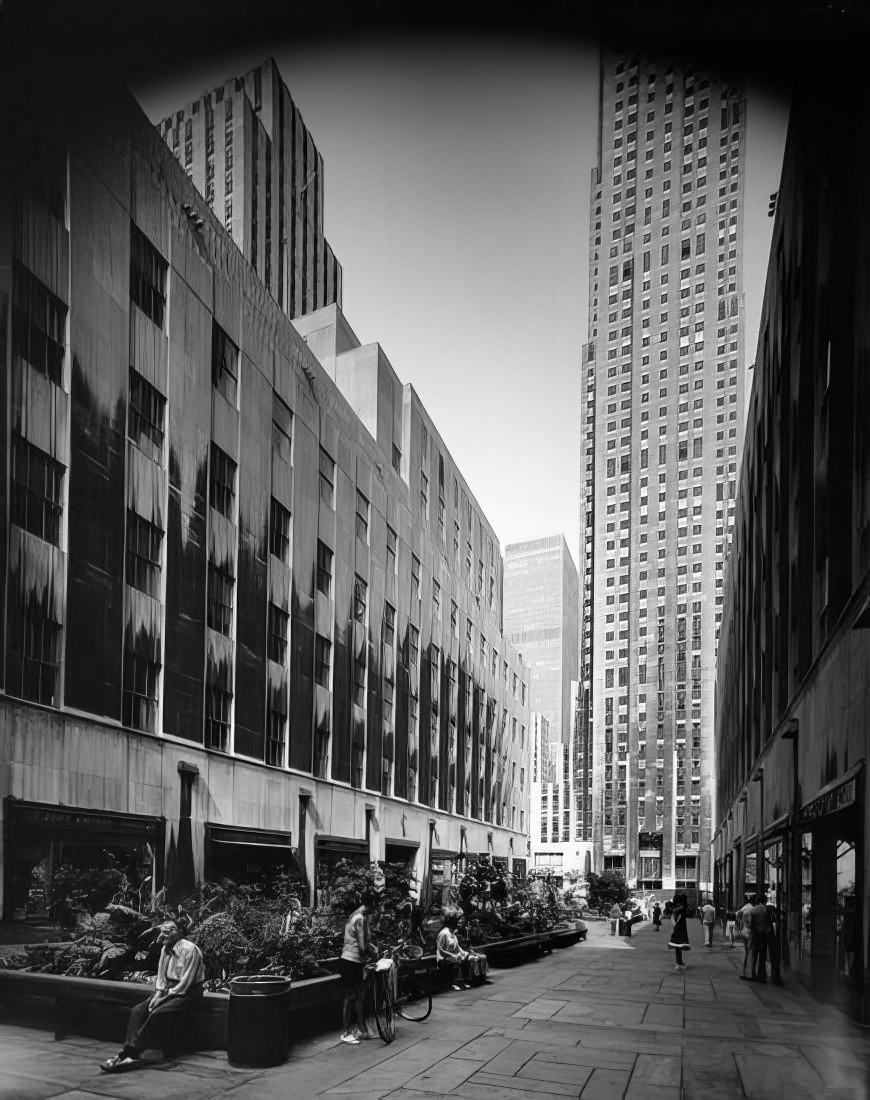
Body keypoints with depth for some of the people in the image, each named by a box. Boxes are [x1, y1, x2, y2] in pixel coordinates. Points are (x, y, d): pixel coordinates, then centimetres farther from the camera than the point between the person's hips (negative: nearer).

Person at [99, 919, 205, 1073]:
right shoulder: (165, 949, 8)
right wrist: (158, 994, -3)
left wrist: (164, 998, -17)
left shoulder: (189, 949, -18)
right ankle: (129, 1052, -23)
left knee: (157, 1014, -29)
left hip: (187, 994, -8)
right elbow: (161, 975, 14)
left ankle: (130, 1054, -28)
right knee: (138, 1010, -13)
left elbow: (185, 984, -19)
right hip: (169, 991, 8)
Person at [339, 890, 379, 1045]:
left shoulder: (355, 915, 8)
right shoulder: (361, 918, -22)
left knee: (360, 995, 16)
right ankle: (345, 1033, 12)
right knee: (350, 997, 1)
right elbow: (362, 948, -23)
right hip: (351, 963, -9)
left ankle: (362, 1030, 25)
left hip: (354, 962, 9)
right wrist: (374, 955, -6)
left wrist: (371, 947, 9)